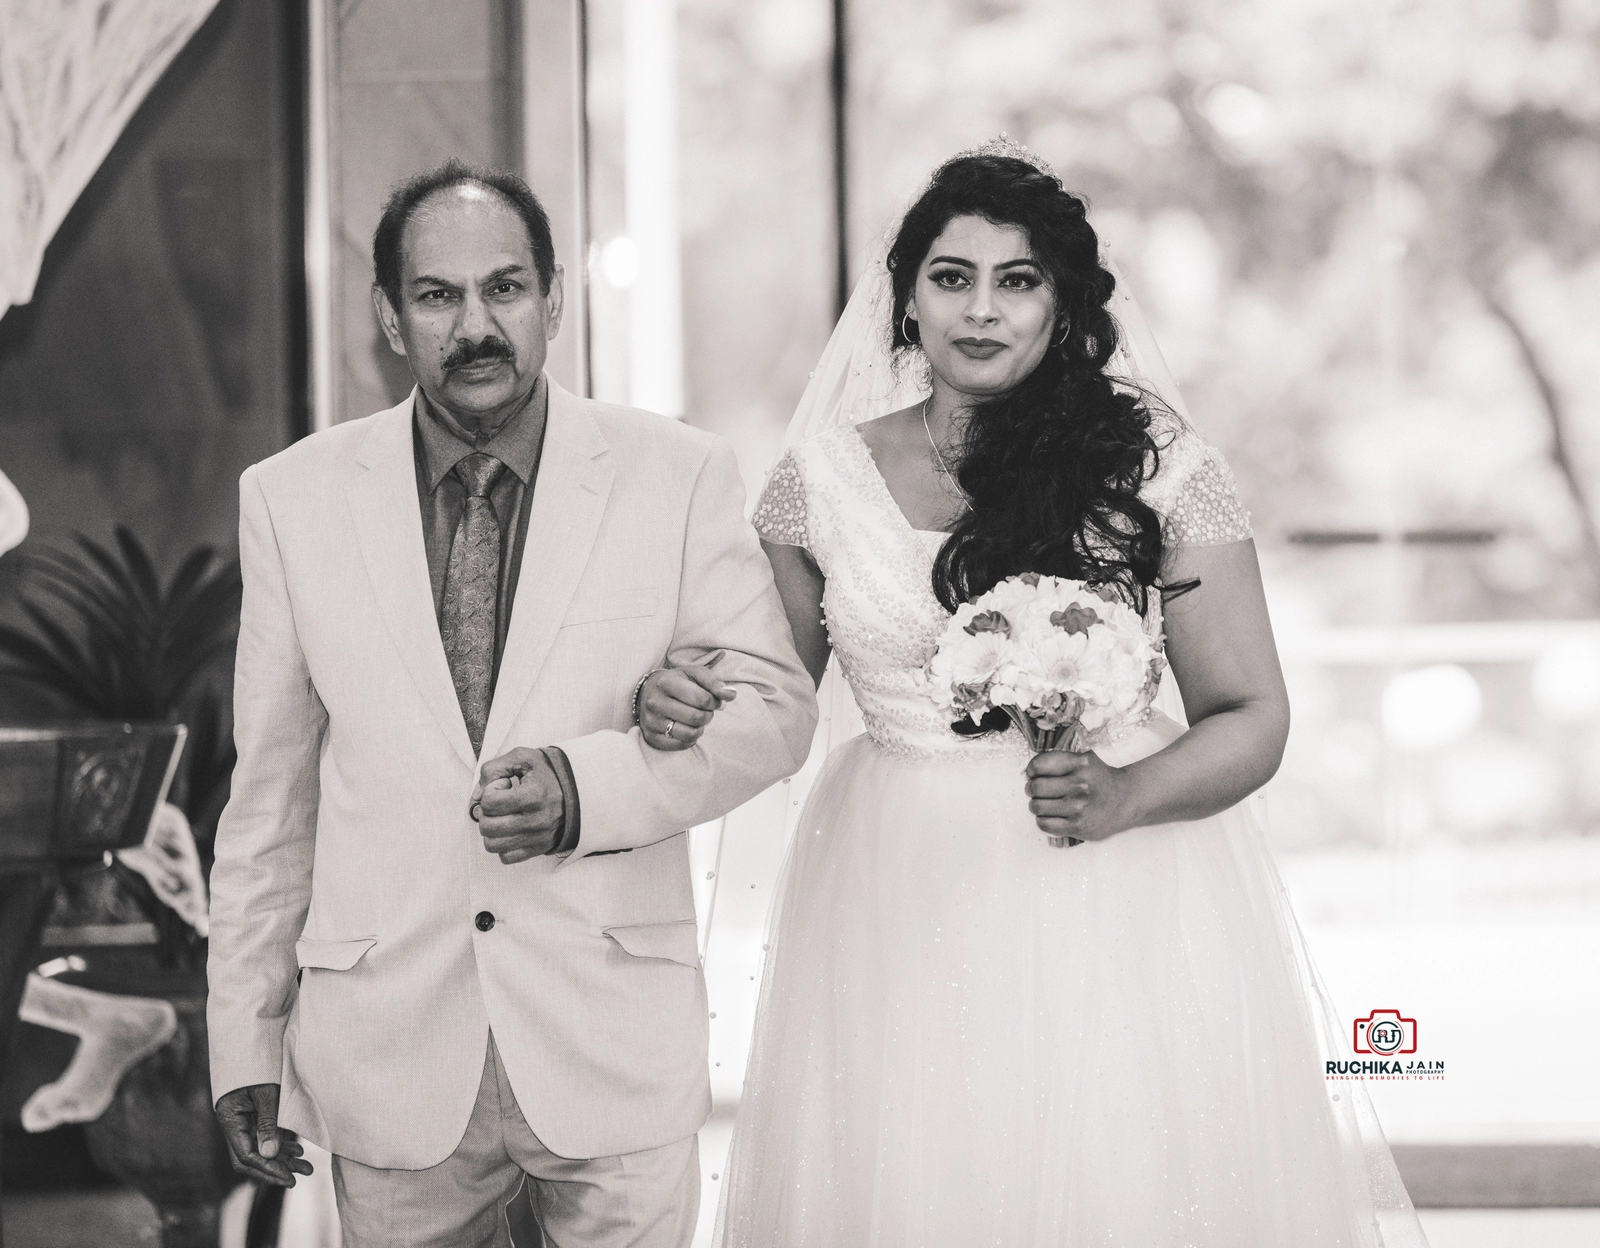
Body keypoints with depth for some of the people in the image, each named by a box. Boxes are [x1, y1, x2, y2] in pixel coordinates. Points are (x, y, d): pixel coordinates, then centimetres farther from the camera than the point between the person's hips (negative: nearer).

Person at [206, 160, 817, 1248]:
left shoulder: (680, 476, -2)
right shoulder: (295, 498, 2)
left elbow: (773, 705, 0)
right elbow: (271, 787, 5)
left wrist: (589, 785, -18)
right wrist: (245, 1042, 4)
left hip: (617, 1045, -1)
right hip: (388, 1059, 1)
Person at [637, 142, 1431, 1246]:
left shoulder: (1155, 466, -2)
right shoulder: (823, 477, 4)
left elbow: (1252, 717, -2)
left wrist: (1126, 796, -20)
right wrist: (685, 710, -11)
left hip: (1122, 908, -1)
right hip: (901, 934, 2)